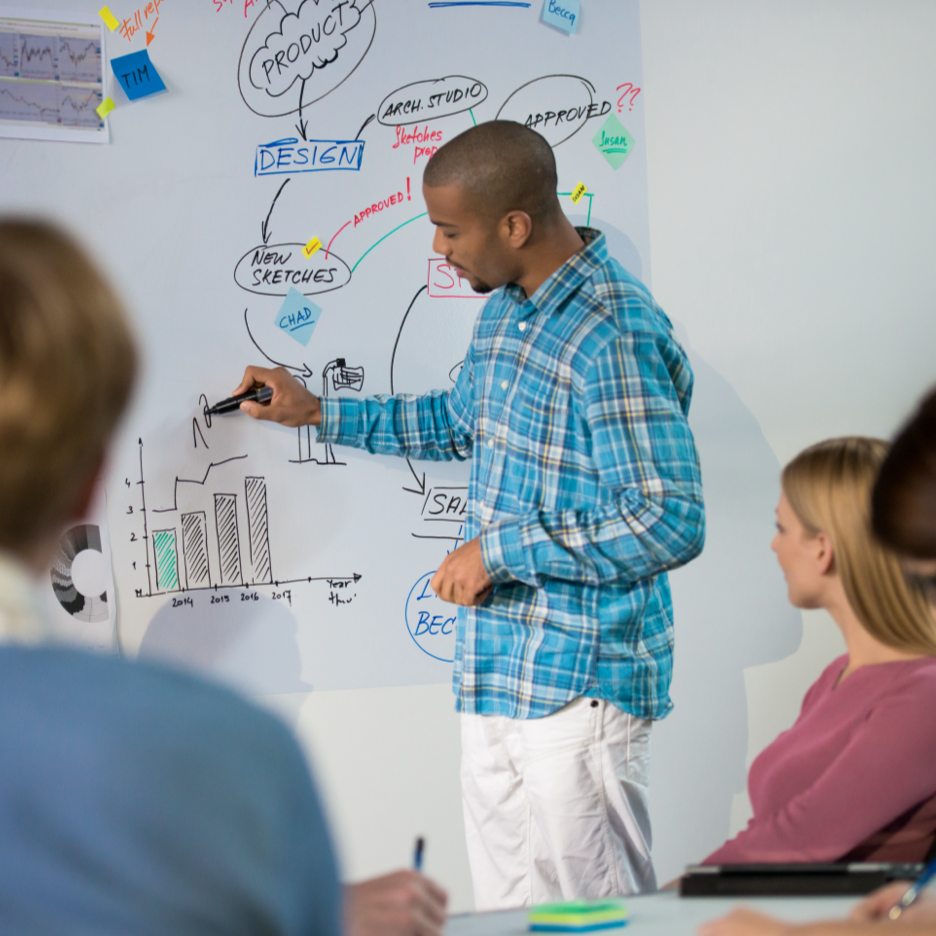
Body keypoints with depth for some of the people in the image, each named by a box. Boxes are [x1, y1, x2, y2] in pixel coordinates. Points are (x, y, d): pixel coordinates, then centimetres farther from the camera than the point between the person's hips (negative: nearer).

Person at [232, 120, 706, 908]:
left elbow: (672, 523, -26)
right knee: (505, 915, 16)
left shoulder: (616, 340, -21)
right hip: (494, 679, 10)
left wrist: (502, 550, -19)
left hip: (582, 687, -9)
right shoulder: (506, 308, 11)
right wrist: (317, 412, 25)